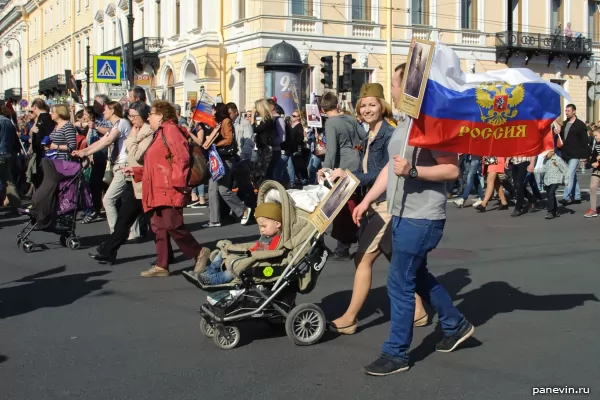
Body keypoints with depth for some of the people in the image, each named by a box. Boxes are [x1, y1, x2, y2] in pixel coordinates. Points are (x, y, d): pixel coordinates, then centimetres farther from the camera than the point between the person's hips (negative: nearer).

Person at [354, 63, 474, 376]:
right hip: (402, 214, 10)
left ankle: (396, 354, 8)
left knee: (399, 283, -5)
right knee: (417, 276, 21)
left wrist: (413, 170, -32)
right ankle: (456, 325, 38)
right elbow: (391, 167, 19)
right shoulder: (403, 123, 13)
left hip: (421, 218, -10)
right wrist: (367, 200, 17)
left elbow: (452, 170, -21)